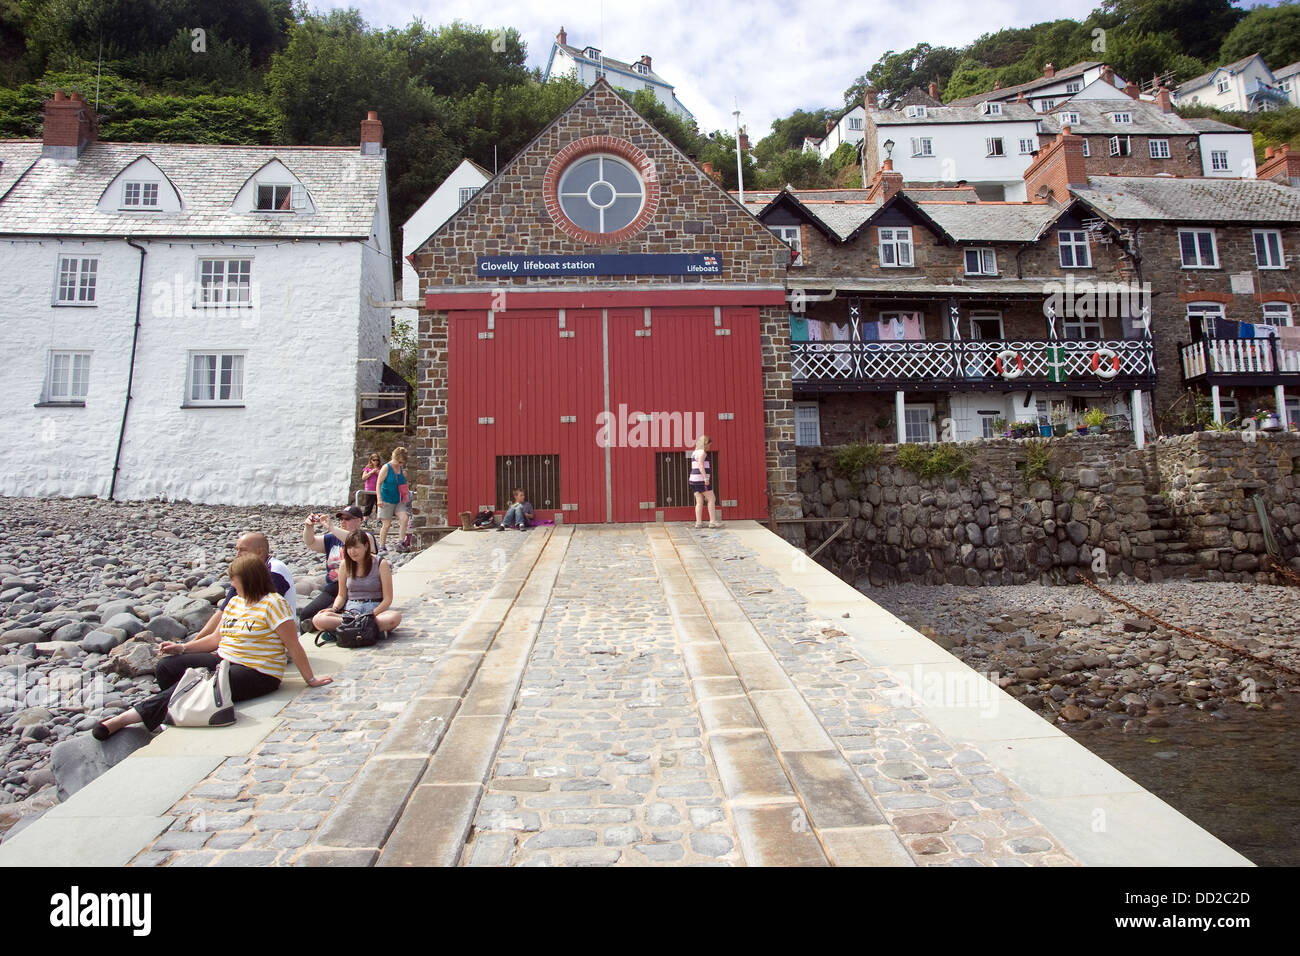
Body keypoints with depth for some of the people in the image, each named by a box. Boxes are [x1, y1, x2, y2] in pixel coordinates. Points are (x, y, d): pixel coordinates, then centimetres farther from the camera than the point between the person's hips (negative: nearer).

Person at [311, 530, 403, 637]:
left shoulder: (381, 564, -2)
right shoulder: (345, 564, 8)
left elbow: (387, 599, -4)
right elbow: (341, 595, 15)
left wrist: (372, 614, -19)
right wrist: (334, 609, -6)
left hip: (375, 609, -3)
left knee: (396, 616, -37)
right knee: (318, 620, -26)